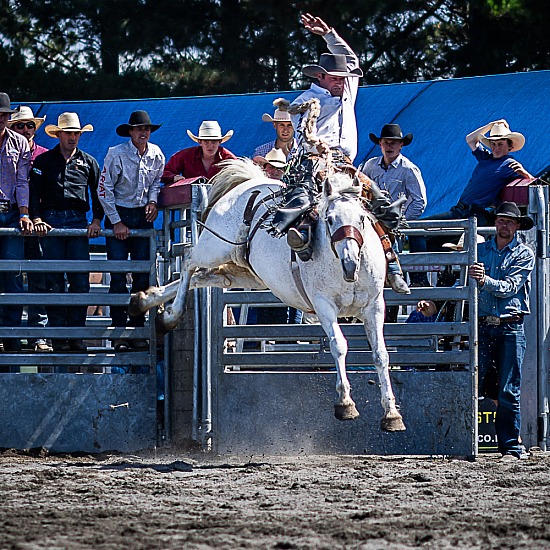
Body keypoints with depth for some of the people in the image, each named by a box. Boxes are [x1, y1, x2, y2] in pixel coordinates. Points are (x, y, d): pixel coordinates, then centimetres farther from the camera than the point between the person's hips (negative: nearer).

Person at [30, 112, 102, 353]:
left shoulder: (89, 162, 15)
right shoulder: (43, 161, 10)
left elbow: (98, 193, 15)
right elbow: (34, 192, 5)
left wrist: (97, 220, 1)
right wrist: (37, 219, -8)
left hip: (78, 223, 1)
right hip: (50, 222, -1)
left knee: (80, 279, -5)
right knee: (54, 280, -4)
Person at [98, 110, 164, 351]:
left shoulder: (156, 155, 2)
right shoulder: (116, 154, -12)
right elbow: (104, 190, -9)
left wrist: (152, 201, 0)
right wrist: (116, 222, -11)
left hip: (143, 216, 4)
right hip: (118, 215, -4)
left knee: (143, 275, 2)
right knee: (118, 276, -8)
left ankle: (137, 329, 8)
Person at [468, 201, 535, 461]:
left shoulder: (524, 254, 5)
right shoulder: (480, 250, 12)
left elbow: (509, 287, -8)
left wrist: (485, 281, -23)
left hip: (511, 327, -2)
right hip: (482, 325, 2)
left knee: (509, 392, 0)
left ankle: (510, 447, 5)